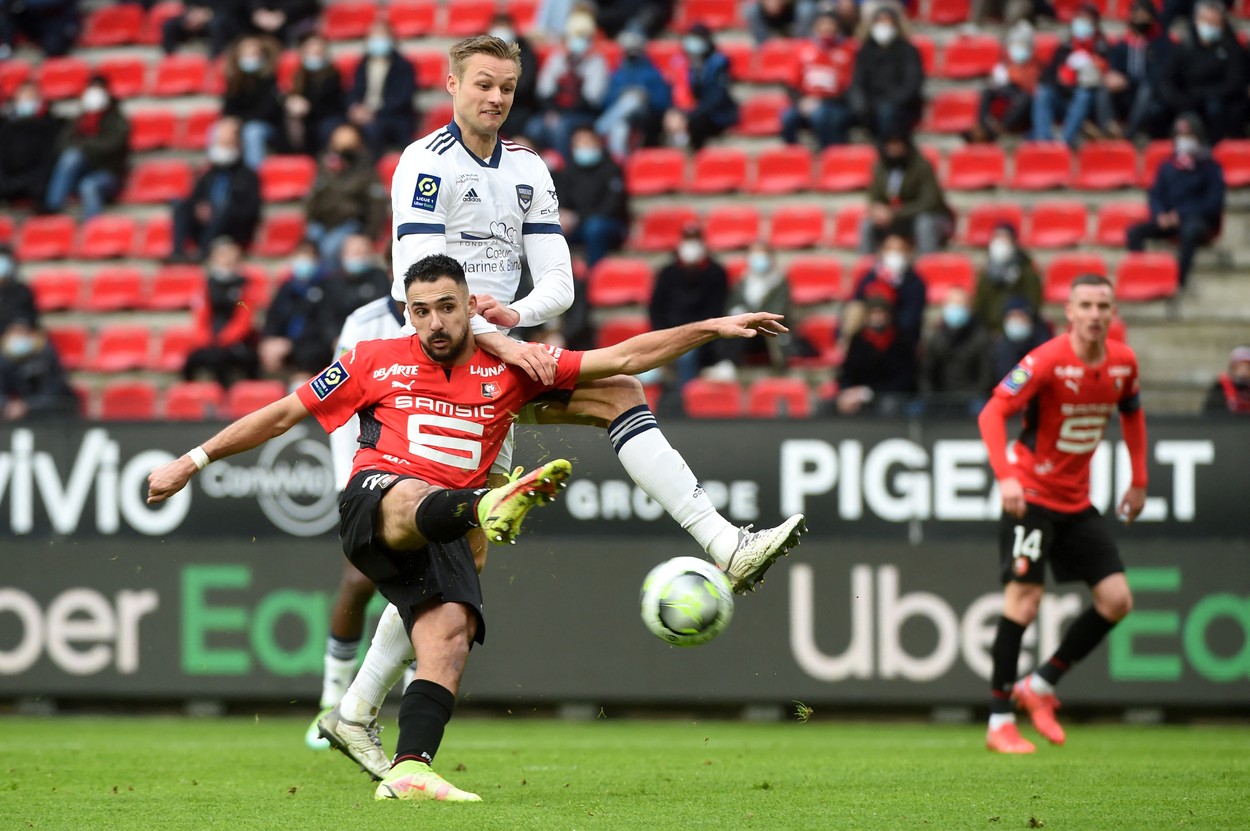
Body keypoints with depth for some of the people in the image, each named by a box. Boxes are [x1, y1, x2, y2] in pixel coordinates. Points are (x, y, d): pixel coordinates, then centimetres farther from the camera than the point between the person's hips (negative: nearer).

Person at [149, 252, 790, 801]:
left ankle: (410, 770, -32)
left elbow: (624, 358, 15)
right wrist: (194, 460, 20)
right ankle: (491, 506, -75)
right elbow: (284, 413, 20)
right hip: (375, 502, -3)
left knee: (451, 633, -23)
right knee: (415, 499, -39)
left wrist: (712, 328, 9)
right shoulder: (376, 362, 13)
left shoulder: (508, 370, 15)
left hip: (444, 534, 3)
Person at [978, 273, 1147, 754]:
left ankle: (1040, 686, 15)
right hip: (1031, 495, -7)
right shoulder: (1048, 360, -19)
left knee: (1117, 601, 0)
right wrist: (1005, 476, -36)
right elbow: (992, 413, -23)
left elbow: (1131, 413, 20)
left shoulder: (1123, 362, 0)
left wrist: (1138, 482, 17)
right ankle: (1000, 722, -6)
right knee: (1023, 601, -14)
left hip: (1077, 502, 7)